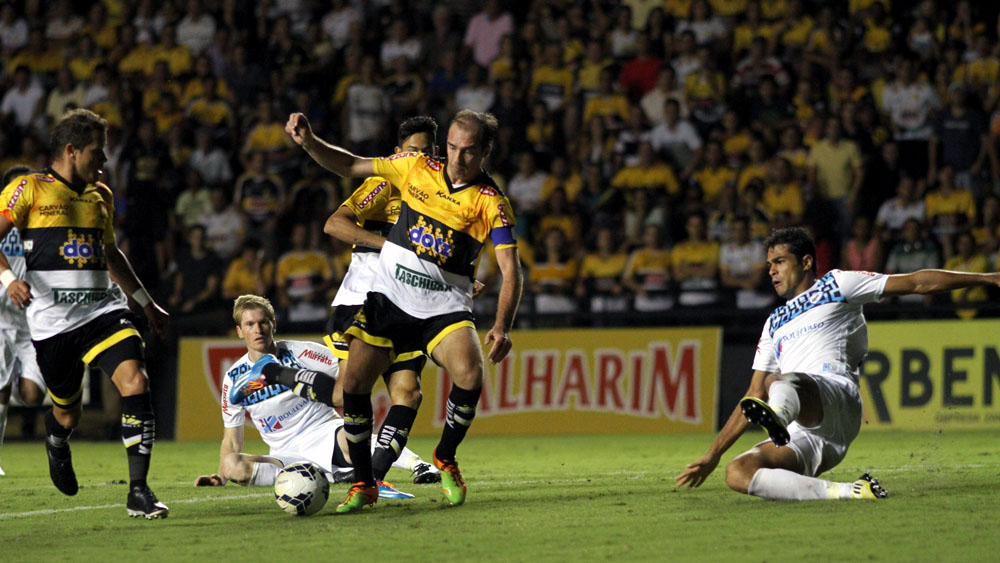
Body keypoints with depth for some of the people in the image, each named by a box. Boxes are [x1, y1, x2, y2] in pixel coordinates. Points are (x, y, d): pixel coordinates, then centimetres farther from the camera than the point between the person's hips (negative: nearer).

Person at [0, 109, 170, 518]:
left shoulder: (101, 196, 17)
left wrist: (146, 302, 32)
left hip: (102, 310, 4)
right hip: (52, 320, -4)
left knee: (135, 381, -21)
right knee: (67, 414, 7)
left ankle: (138, 492, -18)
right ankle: (56, 441, 48)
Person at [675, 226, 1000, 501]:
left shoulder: (836, 286, 20)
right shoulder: (775, 324, 36)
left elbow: (916, 283, 16)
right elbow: (754, 397, 35)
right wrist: (713, 456, 28)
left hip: (837, 398, -6)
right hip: (801, 436, 6)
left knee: (780, 382, -37)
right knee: (737, 473, -21)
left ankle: (776, 416, -75)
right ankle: (846, 494, -26)